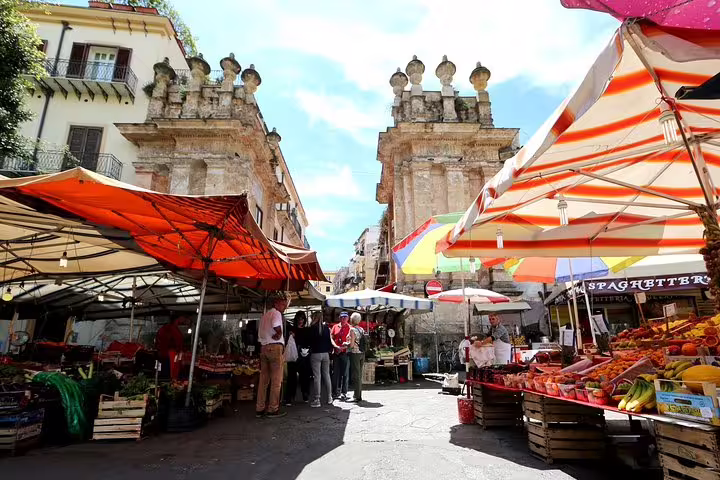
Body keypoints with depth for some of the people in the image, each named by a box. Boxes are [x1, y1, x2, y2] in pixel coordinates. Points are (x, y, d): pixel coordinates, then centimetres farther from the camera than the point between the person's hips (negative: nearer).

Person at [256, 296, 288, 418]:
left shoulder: (264, 315, 23)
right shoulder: (276, 313, -4)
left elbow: (260, 334, 21)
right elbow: (276, 325, -23)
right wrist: (279, 333, -6)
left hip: (263, 347, 9)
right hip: (275, 347, -9)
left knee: (264, 379, 11)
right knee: (276, 380, -2)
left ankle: (260, 409, 14)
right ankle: (273, 409, 0)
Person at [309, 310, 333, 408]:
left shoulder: (312, 328, -8)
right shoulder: (326, 327, 3)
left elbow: (309, 341, -3)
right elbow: (329, 341, 6)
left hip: (315, 354, -4)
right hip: (325, 353, 4)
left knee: (317, 377, -1)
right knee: (326, 375, 12)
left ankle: (316, 400, 0)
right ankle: (329, 398, 19)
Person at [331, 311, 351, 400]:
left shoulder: (349, 328, 2)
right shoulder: (335, 327, 11)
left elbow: (351, 341, -5)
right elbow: (331, 338, 5)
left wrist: (344, 347, -18)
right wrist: (336, 346, -9)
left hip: (345, 353, -3)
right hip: (336, 353, 3)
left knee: (345, 374, 1)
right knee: (335, 373, 7)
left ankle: (344, 393, 8)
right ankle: (335, 392, 18)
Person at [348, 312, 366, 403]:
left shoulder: (352, 329, -12)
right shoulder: (361, 329, 9)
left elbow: (351, 345, -16)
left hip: (355, 353, -7)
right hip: (362, 353, 7)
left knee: (356, 375, -2)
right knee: (360, 375, 14)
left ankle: (357, 396, 1)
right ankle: (359, 395, 21)